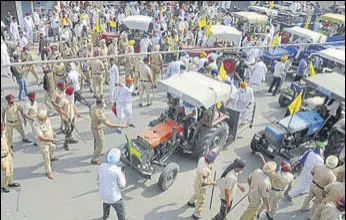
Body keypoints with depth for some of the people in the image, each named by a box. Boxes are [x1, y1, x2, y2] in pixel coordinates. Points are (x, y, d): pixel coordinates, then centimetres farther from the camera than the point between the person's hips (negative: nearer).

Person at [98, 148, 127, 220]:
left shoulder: (102, 166, -11)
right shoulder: (118, 170, -28)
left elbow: (98, 178, 5)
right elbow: (123, 186, -19)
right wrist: (123, 173, -9)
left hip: (102, 194, 7)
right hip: (114, 197, -7)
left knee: (106, 203, 38)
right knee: (121, 211, 19)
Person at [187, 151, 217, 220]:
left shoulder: (202, 158, -20)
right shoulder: (204, 170, -44)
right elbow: (203, 184, -36)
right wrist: (211, 183, -22)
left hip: (198, 180, 8)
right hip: (200, 186, -8)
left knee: (197, 193, 37)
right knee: (200, 201, 18)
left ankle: (190, 202, 65)